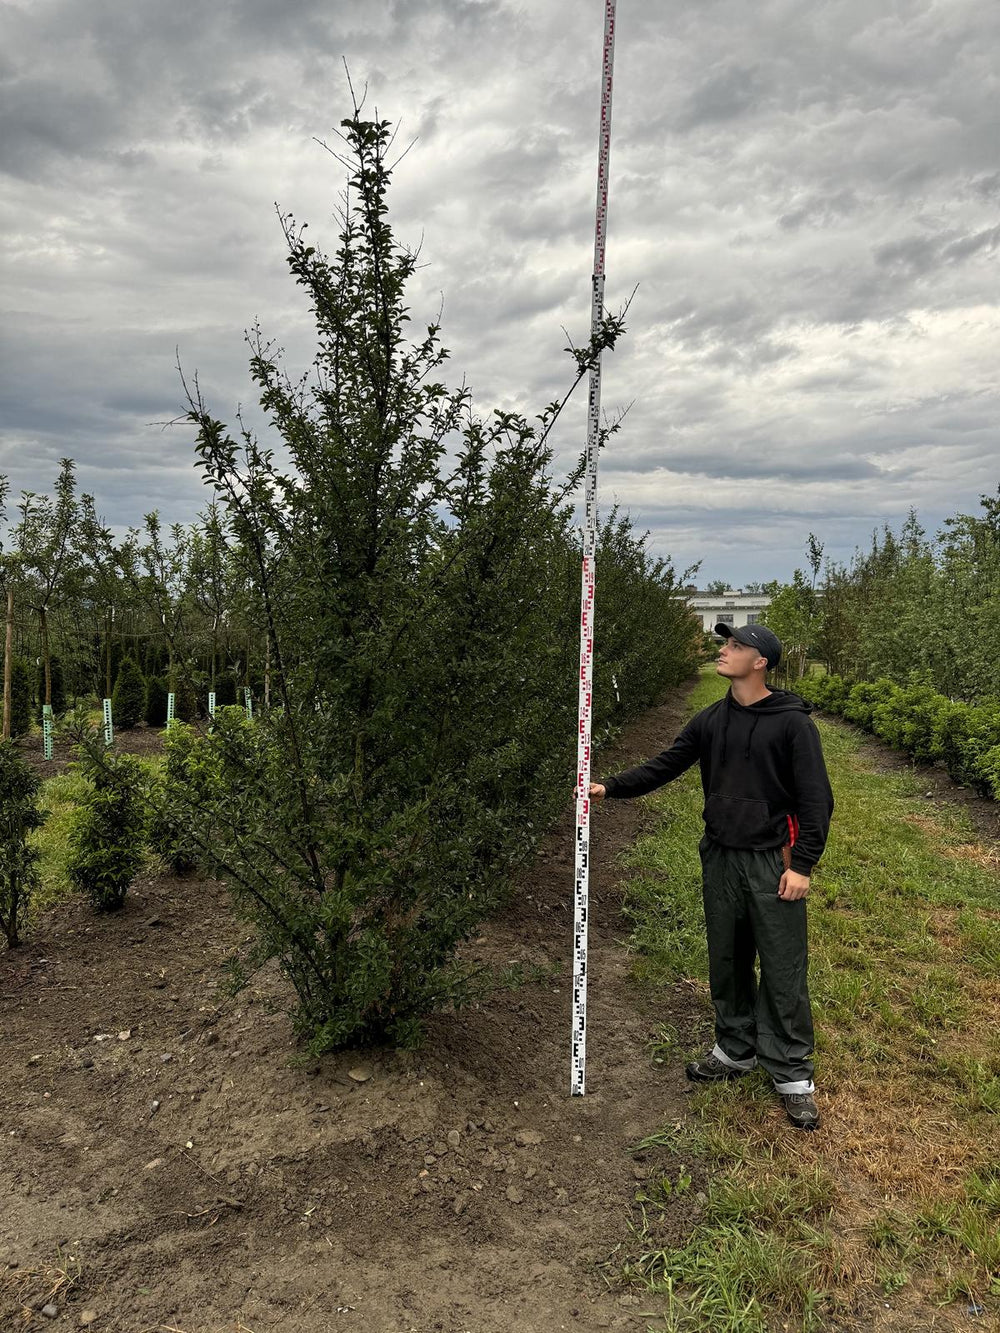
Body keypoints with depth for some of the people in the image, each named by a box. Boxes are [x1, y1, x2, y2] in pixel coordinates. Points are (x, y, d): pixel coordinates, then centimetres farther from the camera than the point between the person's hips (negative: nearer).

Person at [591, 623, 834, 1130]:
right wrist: (610, 787, 0)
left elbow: (815, 798, -11)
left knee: (782, 970, 1)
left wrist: (802, 864, -14)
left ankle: (792, 1074, 16)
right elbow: (664, 765, 10)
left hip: (771, 861, -5)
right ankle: (735, 1050, 33)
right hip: (720, 859, 5)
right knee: (726, 962, 15)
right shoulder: (711, 720, 6)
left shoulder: (792, 722, -11)